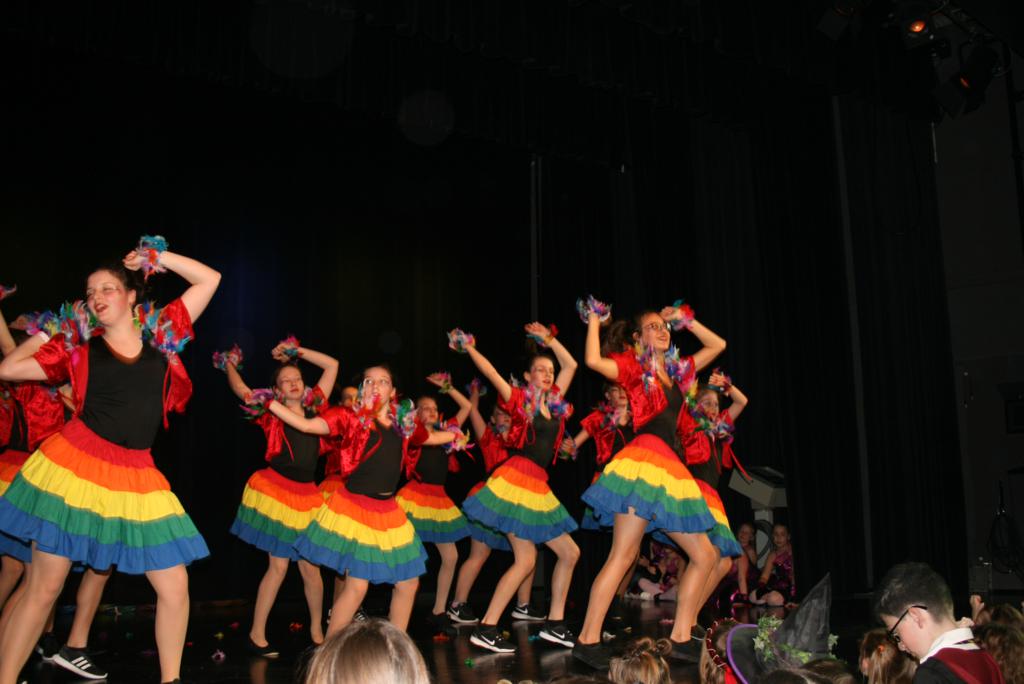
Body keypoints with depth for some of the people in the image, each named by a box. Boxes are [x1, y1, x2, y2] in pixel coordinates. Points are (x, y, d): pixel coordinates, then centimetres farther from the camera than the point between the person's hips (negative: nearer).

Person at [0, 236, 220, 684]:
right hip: (75, 468, -1)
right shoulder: (77, 346, 7)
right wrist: (50, 330, 13)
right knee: (44, 587, 3)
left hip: (137, 479, 2)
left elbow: (210, 280, 11)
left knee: (175, 587, 2)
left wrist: (155, 256, 11)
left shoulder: (161, 332, 8)